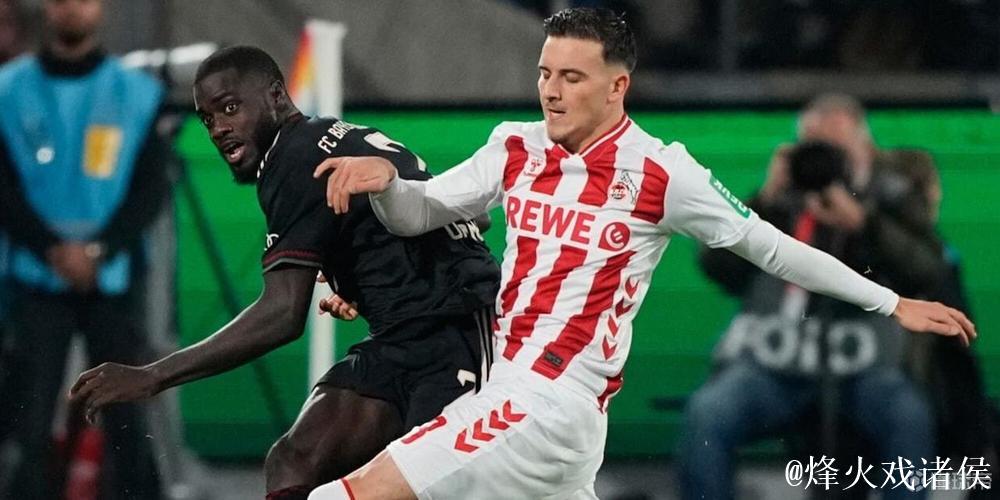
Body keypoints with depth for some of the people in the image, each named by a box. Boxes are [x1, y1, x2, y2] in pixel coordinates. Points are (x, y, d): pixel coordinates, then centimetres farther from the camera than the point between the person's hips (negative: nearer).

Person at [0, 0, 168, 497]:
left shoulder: (140, 94, 3)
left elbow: (150, 188, 0)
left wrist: (99, 251, -14)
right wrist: (54, 250, -14)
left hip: (115, 280, 0)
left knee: (125, 416, -1)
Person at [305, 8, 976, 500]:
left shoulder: (660, 174, -9)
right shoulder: (517, 149, 7)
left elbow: (770, 247, 0)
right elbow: (418, 214, 10)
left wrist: (893, 304, 3)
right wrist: (383, 180, -14)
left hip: (555, 406, -7)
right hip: (505, 387, 7)